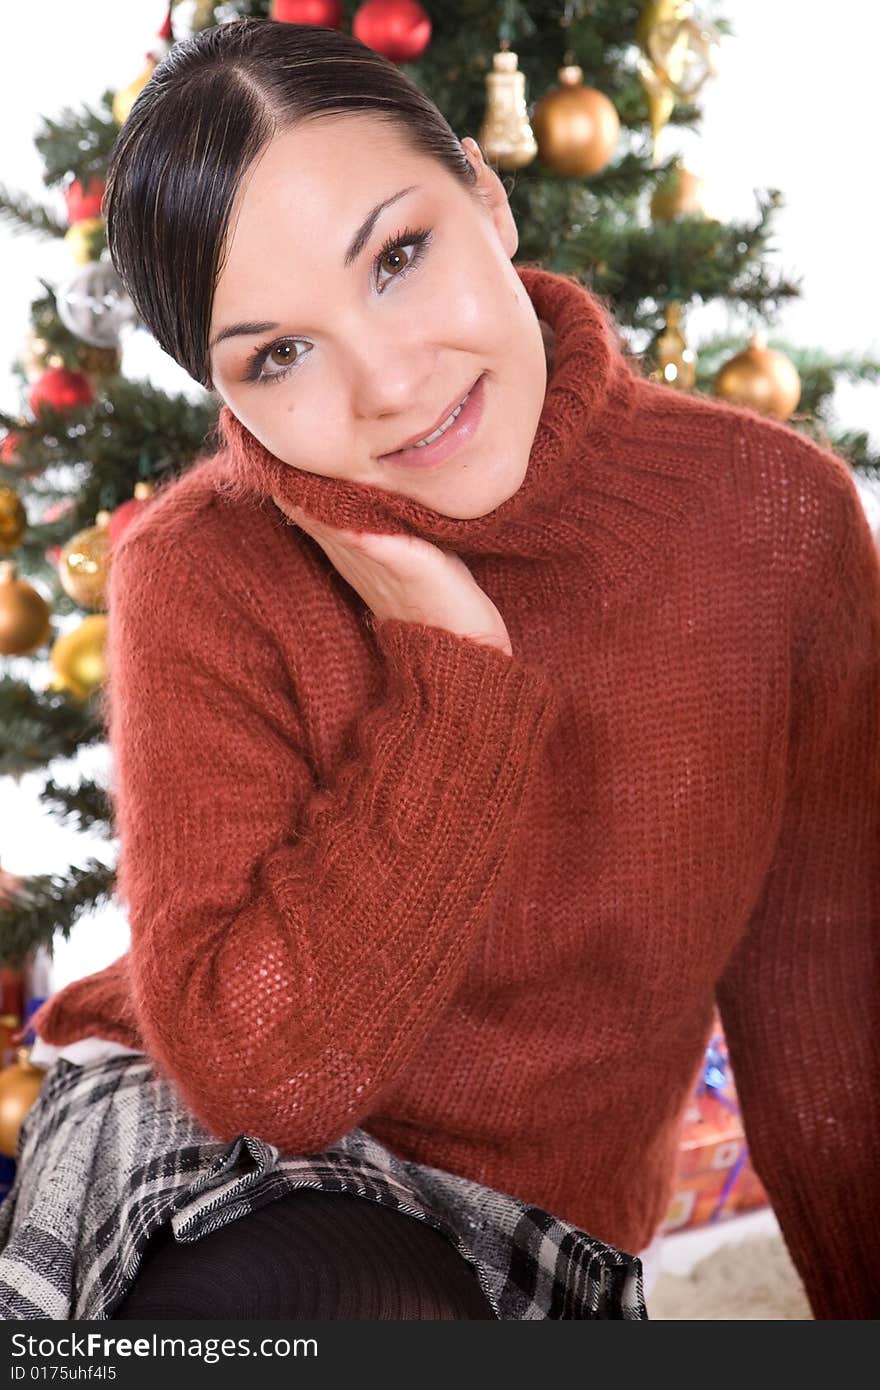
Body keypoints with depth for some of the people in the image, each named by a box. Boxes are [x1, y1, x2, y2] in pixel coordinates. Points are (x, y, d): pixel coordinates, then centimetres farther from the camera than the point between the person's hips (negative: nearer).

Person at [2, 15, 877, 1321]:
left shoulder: (774, 516, -10)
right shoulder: (204, 576, -14)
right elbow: (252, 1070, -22)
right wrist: (449, 672, -24)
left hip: (540, 1235, 4)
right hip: (204, 1165, -3)